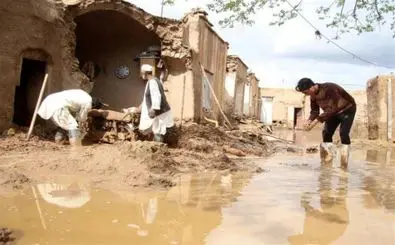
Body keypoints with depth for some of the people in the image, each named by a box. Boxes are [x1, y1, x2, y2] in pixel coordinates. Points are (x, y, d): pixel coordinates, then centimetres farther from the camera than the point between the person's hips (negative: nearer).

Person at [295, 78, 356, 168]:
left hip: (347, 109, -8)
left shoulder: (329, 88, -35)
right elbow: (314, 111, -4)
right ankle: (327, 159, 4)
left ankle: (344, 163, -14)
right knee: (326, 132, -3)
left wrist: (317, 120, -42)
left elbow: (333, 109, -38)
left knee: (343, 133, -20)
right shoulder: (313, 96, -10)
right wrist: (309, 120, -26)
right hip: (333, 112, 8)